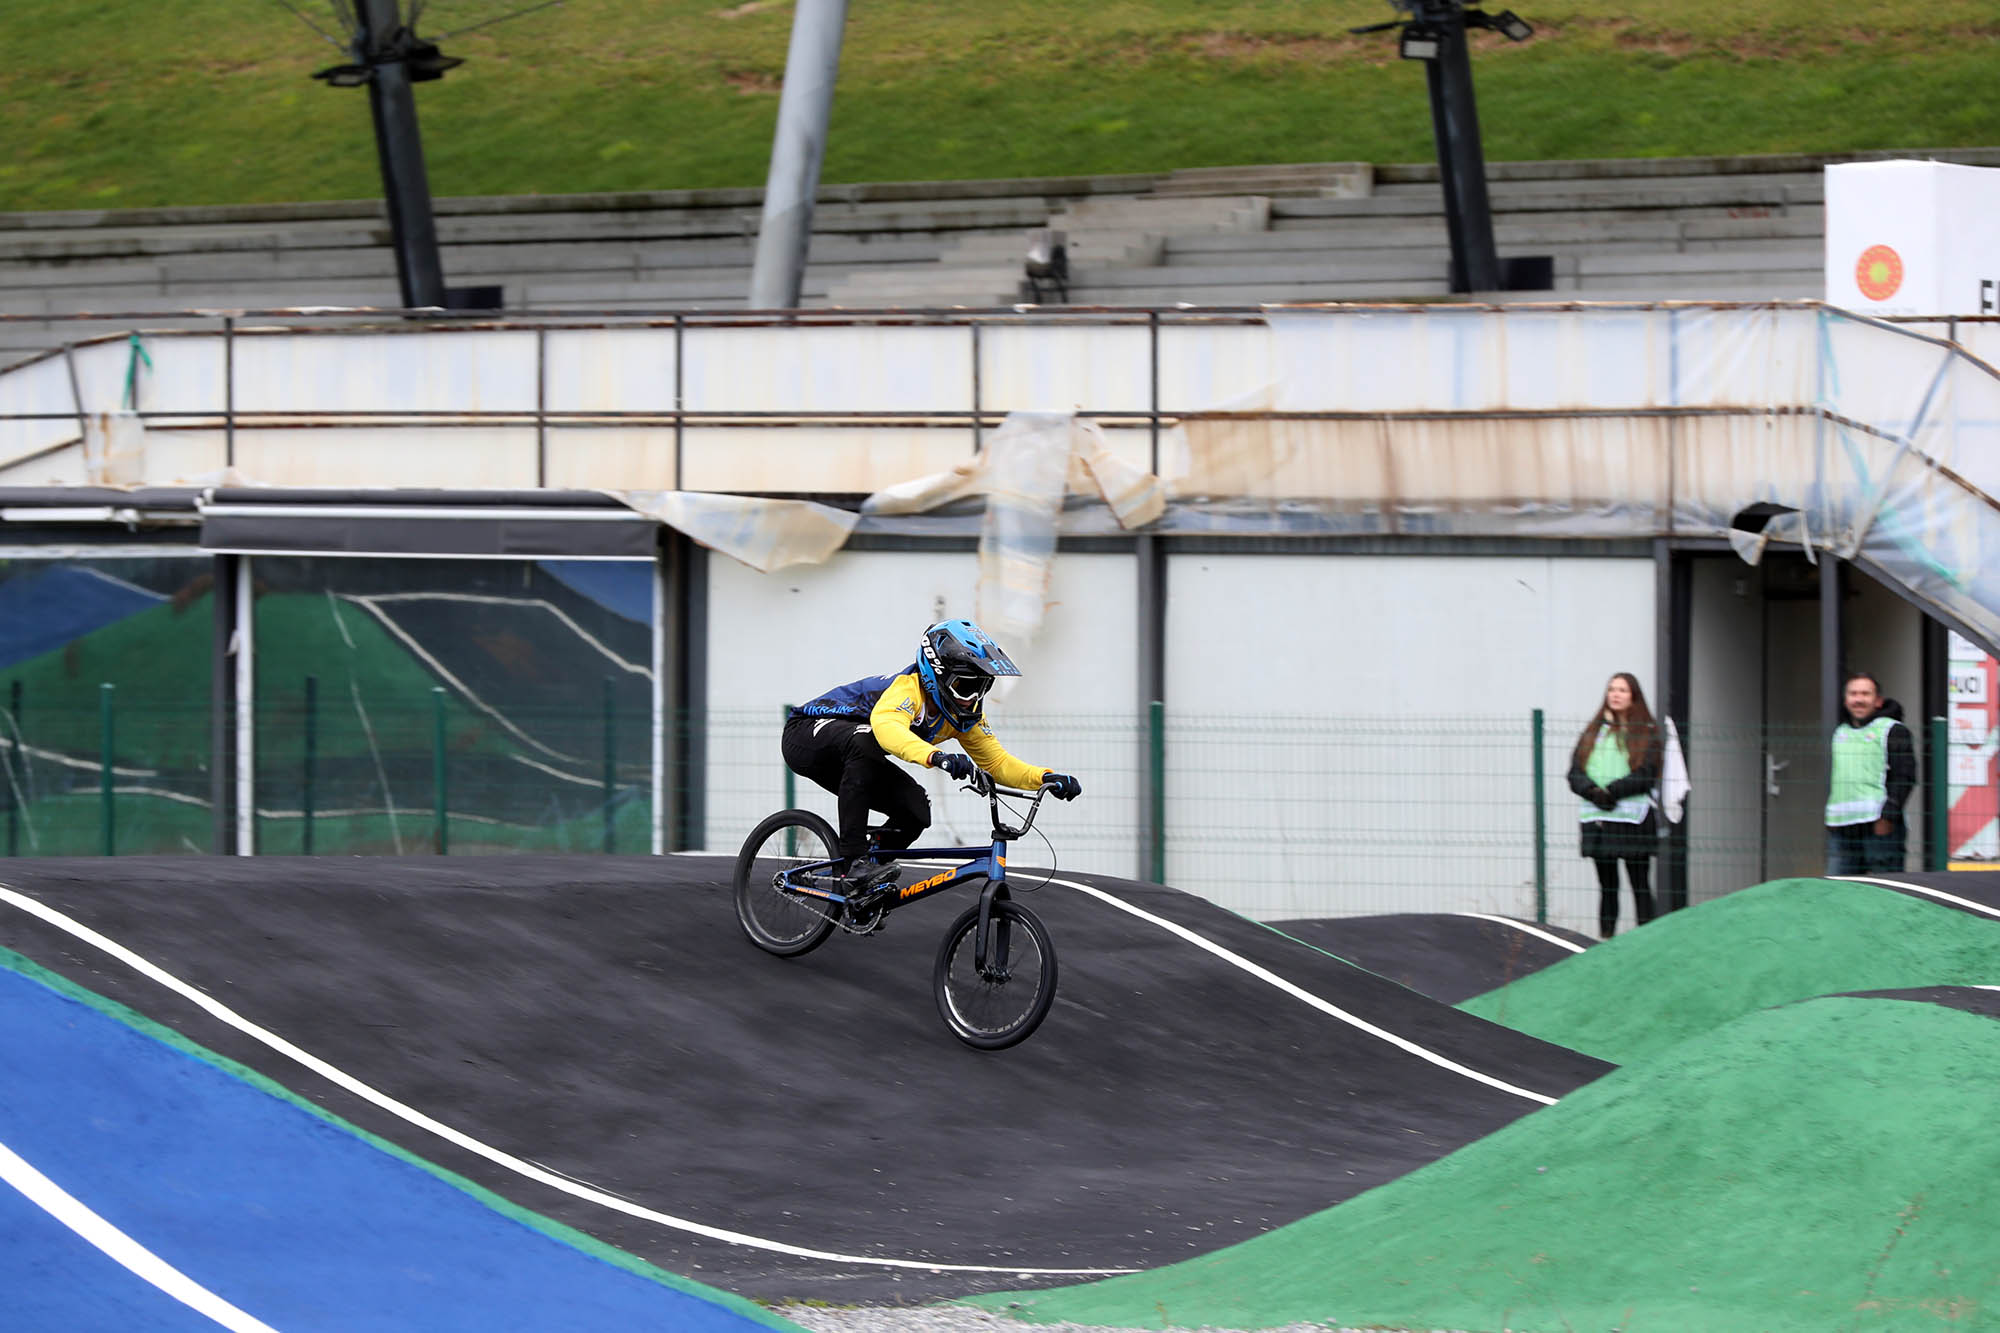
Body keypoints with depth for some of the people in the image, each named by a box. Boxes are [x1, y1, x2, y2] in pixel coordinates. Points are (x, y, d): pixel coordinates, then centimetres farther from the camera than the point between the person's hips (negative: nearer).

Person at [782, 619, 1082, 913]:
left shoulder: (965, 715, -7)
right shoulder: (908, 689, -33)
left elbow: (997, 762, -1)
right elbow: (886, 726, -54)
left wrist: (1046, 778, -19)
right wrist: (935, 756, -71)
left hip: (851, 761, 8)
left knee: (915, 811, -14)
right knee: (864, 740, -39)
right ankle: (850, 861, -38)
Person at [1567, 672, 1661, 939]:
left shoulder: (1647, 733, 2)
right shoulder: (1593, 732, 15)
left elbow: (1646, 776, -8)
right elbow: (1575, 773, 9)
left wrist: (1611, 791, -15)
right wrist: (1593, 791, -11)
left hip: (1633, 819, -4)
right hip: (1596, 819, 4)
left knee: (1640, 885, -3)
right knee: (1607, 885, 7)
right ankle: (1605, 938, 8)